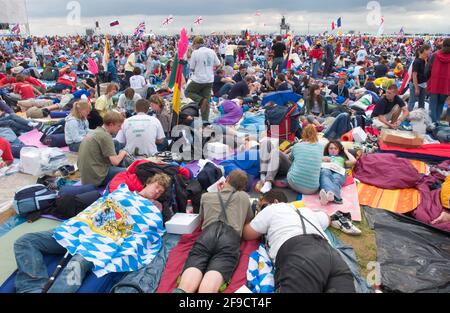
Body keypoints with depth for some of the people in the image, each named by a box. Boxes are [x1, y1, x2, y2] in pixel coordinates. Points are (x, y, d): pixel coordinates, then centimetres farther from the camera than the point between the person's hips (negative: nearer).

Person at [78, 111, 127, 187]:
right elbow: (115, 161, -18)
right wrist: (123, 153, 1)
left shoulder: (95, 132, 12)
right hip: (97, 177, -9)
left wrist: (121, 154, 9)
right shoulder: (105, 136, -15)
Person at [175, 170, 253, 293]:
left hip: (207, 235, 1)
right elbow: (249, 219, 45)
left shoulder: (206, 196, 32)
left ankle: (180, 291, -53)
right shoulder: (244, 197, 30)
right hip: (230, 238, -1)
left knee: (186, 286, -18)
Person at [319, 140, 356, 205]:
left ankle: (331, 195, -72)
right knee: (325, 174, -40)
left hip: (339, 172, 1)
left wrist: (346, 152, 35)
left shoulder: (342, 158, 41)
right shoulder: (324, 157, 42)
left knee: (336, 181, -37)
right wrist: (322, 159, 10)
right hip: (326, 169, -1)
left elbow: (353, 161, 21)